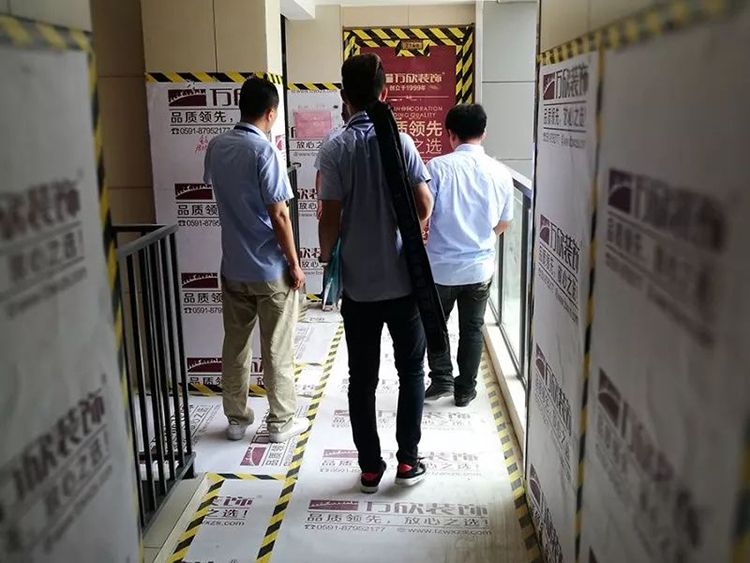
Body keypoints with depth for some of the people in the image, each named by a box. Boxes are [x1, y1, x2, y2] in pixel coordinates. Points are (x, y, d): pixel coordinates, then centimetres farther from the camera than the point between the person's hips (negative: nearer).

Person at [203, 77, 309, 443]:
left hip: (233, 266, 6)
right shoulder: (264, 151, -18)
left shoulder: (216, 147, 3)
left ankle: (236, 419, 25)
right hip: (270, 268, -6)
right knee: (277, 350, 6)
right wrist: (294, 264, -10)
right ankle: (281, 422, 17)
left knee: (235, 345, 14)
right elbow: (279, 215, -18)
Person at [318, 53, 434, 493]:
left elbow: (331, 219, -8)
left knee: (362, 379, 11)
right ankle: (408, 461, 20)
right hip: (403, 280, 0)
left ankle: (371, 468, 20)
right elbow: (425, 208, -7)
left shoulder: (336, 149, -7)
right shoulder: (401, 141, -6)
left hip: (358, 284, 0)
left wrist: (327, 259, 9)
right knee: (411, 371, 15)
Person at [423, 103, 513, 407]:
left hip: (441, 265, -2)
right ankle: (465, 389, 24)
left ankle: (441, 378, 18)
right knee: (472, 328, 16)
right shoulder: (500, 172, -3)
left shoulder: (438, 167, -15)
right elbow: (504, 222, 8)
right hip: (480, 266, 3)